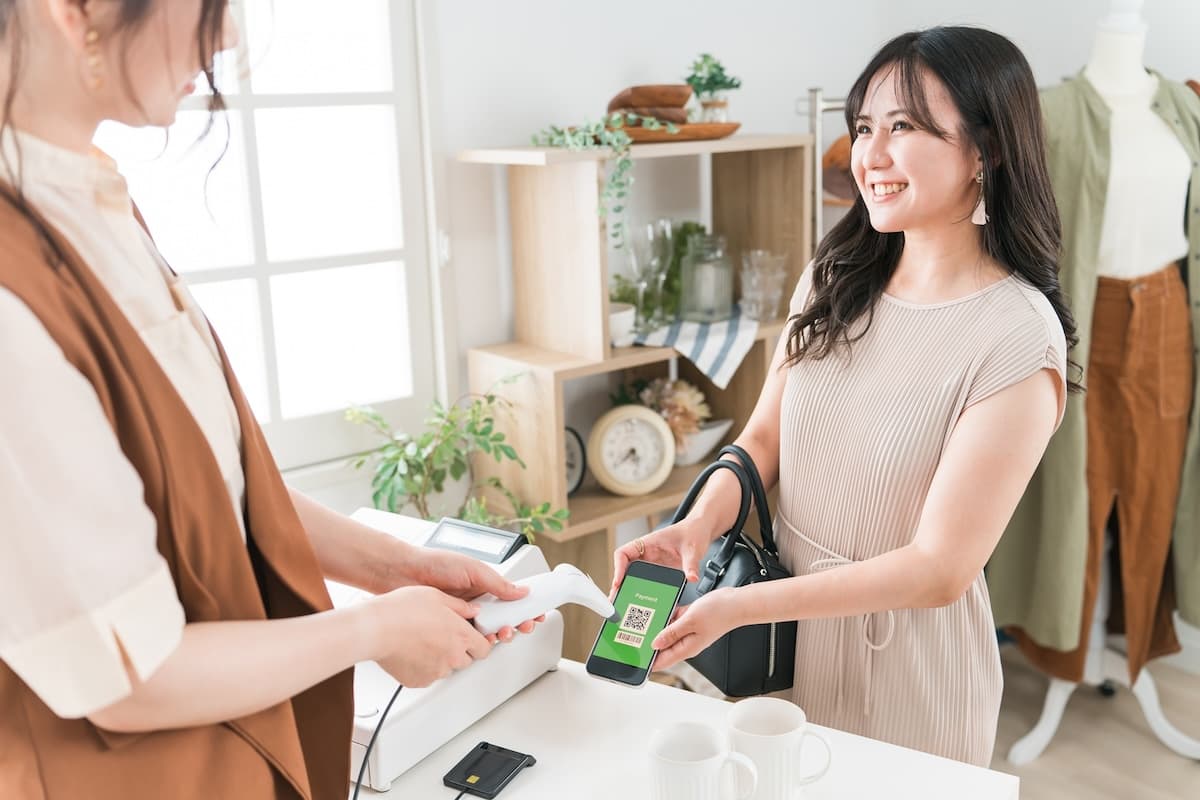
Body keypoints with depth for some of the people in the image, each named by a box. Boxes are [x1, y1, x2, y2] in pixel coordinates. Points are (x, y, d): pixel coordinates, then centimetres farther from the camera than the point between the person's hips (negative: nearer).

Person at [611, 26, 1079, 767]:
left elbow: (939, 568, -22)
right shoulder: (835, 279, -3)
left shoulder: (1017, 340, -21)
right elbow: (764, 436, 1)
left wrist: (739, 607, -25)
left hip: (906, 660, -5)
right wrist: (700, 525, -19)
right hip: (790, 626, 5)